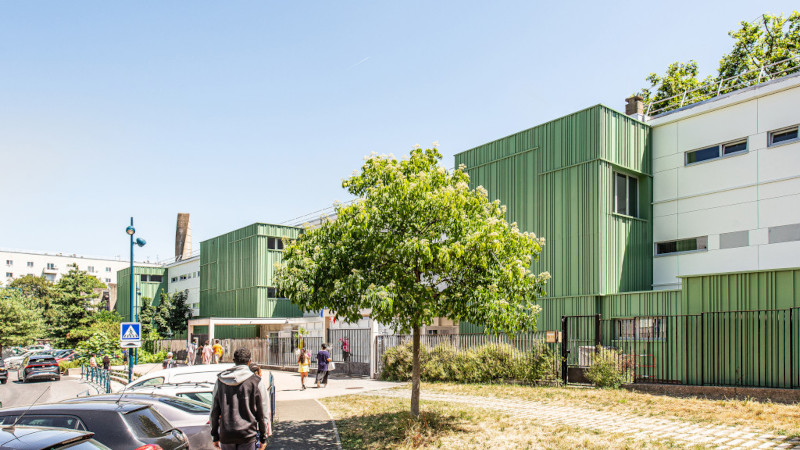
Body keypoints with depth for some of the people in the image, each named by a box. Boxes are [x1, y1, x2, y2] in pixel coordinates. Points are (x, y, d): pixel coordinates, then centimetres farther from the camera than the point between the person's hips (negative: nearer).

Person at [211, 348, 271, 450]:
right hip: (248, 434, -3)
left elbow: (214, 411, 9)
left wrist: (215, 436, 18)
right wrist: (263, 438, 6)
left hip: (225, 435, 3)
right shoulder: (256, 382, -6)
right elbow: (263, 413, -3)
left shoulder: (220, 380, 4)